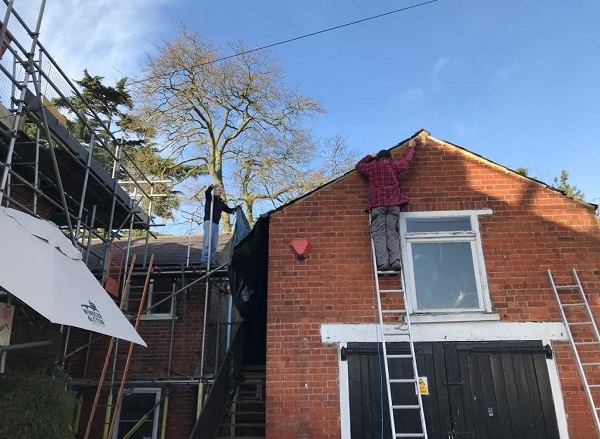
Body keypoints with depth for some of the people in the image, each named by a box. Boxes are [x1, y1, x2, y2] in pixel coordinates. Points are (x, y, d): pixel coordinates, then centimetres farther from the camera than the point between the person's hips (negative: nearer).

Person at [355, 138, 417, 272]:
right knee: (393, 233, -3)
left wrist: (370, 156, 46)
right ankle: (395, 259, -20)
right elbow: (406, 159, 34)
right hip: (393, 203, 1)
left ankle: (382, 262, -21)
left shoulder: (371, 167, 15)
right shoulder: (394, 165, 15)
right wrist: (411, 146, 51)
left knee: (379, 233, -7)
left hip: (377, 203, -1)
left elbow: (359, 166, 35)